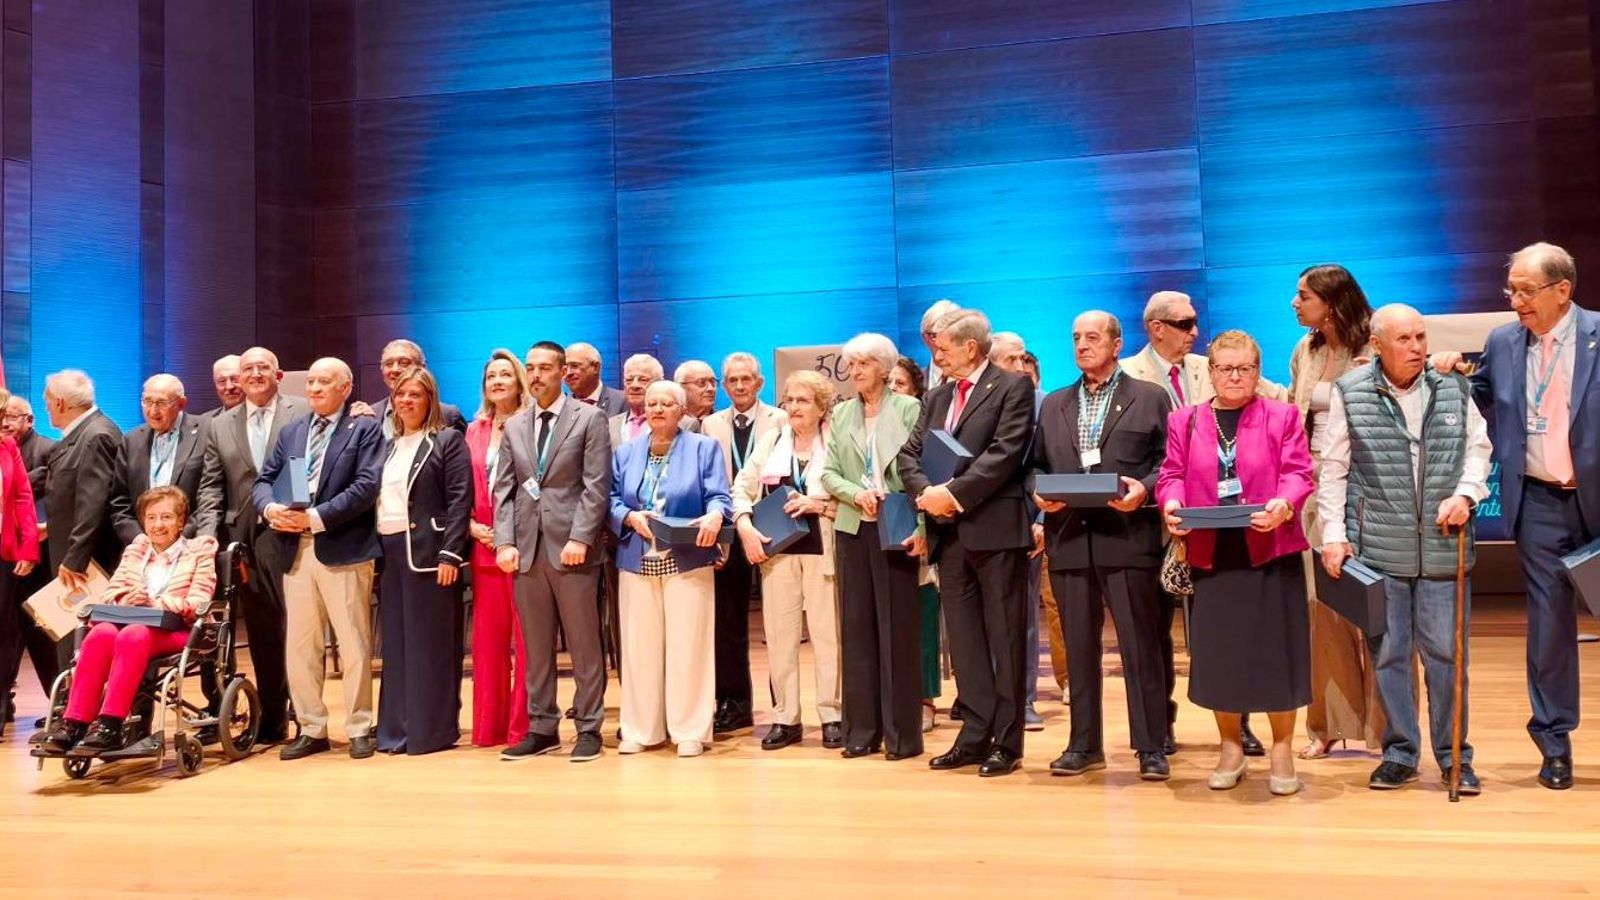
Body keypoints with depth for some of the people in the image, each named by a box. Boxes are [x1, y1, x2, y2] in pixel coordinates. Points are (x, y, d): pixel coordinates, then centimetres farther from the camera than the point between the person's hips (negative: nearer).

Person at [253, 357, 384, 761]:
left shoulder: (365, 428, 2)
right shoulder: (290, 431, 19)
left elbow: (366, 486, -11)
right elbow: (263, 481, 14)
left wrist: (316, 516, -16)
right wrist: (271, 507, -9)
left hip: (343, 549, -5)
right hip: (295, 550, 5)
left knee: (354, 644, 0)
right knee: (300, 645, 8)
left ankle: (359, 728, 10)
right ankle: (312, 729, 18)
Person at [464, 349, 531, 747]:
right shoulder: (475, 430, 14)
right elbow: (466, 488, 15)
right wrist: (472, 526, -1)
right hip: (484, 545, 5)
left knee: (526, 637, 0)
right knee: (488, 637, 10)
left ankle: (523, 726, 7)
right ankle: (489, 725, 18)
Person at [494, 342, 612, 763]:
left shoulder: (589, 418, 1)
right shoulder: (514, 426, 16)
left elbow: (596, 487, -7)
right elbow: (504, 490, 11)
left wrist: (579, 538, -15)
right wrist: (505, 541, -1)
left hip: (571, 546, -4)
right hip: (527, 548, 5)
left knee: (584, 643, 2)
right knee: (535, 646, 9)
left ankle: (589, 728, 10)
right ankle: (542, 728, 17)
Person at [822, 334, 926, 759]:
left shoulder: (909, 409, -1)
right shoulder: (841, 414, 12)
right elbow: (828, 473, 7)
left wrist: (922, 528, -17)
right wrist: (857, 494, -13)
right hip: (853, 529, 4)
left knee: (899, 628, -1)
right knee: (857, 627, 6)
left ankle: (903, 732, 6)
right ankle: (862, 729, 13)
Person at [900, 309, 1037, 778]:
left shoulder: (1013, 387, -3)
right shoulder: (937, 396, 18)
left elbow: (1005, 453, -14)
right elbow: (909, 454, 13)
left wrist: (955, 493, -17)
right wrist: (925, 492, -7)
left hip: (996, 529, -7)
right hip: (950, 532, 7)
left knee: (1005, 638, 1)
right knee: (964, 638, 9)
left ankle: (1006, 743, 8)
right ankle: (975, 736, 17)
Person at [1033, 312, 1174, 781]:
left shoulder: (1150, 398, 6)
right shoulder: (1054, 404, 18)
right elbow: (1038, 464, 17)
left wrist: (1144, 490, -16)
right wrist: (1038, 492, -3)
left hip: (1128, 537, -4)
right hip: (1070, 540, 4)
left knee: (1140, 645, -1)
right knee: (1079, 646, 9)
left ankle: (1151, 746, 7)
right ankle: (1084, 744, 17)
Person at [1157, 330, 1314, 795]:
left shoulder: (1282, 416, 6)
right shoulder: (1184, 420, 11)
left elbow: (1298, 474, -2)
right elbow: (1172, 474, 6)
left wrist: (1284, 504, -22)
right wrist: (1171, 503, -15)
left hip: (1271, 552, -1)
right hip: (1210, 554, 2)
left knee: (1275, 650, 2)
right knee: (1217, 652, 6)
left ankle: (1282, 749, 17)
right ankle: (1230, 746, 21)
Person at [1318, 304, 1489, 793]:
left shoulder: (1453, 389, 6)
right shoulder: (1350, 394, 0)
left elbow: (1478, 446, 12)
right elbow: (1333, 471, 2)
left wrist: (1465, 494, -6)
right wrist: (1333, 534, -3)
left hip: (1442, 547, 1)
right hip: (1377, 549, -1)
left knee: (1446, 652, 5)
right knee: (1387, 653, 7)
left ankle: (1454, 756, 19)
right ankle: (1399, 753, 20)